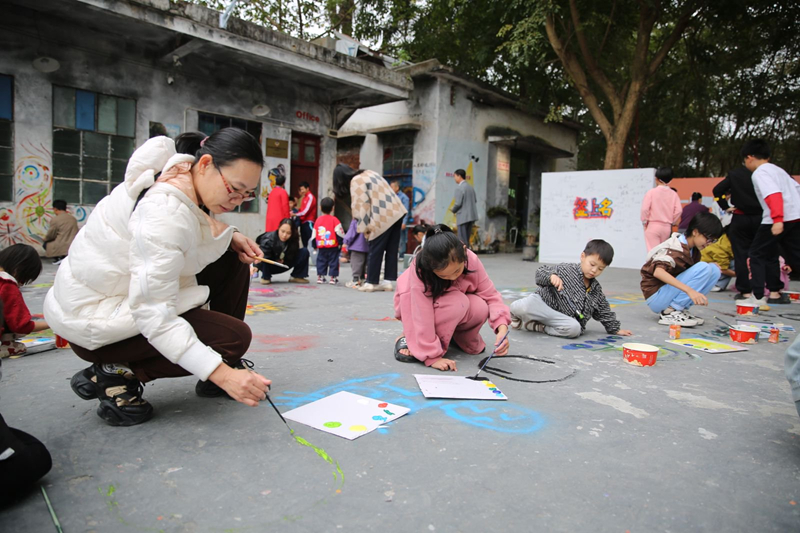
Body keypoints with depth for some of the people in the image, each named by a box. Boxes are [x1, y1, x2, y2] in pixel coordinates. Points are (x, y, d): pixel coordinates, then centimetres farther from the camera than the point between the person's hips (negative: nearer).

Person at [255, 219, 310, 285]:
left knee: (304, 252, -13)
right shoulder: (269, 239, -31)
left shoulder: (293, 240, -17)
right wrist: (254, 266, -63)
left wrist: (284, 260, -19)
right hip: (268, 266, -3)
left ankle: (296, 276, 0)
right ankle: (265, 277, -11)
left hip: (282, 266, 4)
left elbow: (292, 257, -1)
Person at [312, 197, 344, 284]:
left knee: (321, 261, 14)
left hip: (321, 247, 3)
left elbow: (314, 235, 10)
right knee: (333, 261, 4)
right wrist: (341, 242, 0)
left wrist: (315, 245, 21)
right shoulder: (334, 219, -6)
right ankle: (333, 277, 3)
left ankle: (320, 276, 14)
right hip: (333, 246, -3)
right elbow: (340, 232, -10)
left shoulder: (318, 220, 5)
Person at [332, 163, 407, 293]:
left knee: (375, 250, 2)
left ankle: (371, 283, 9)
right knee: (391, 250, 10)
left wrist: (365, 228, -6)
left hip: (383, 218, -9)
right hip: (397, 212, 9)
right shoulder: (368, 173, 19)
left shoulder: (355, 182, -6)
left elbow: (361, 206, -12)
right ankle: (388, 281, 14)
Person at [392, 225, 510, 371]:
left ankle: (457, 335, 6)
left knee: (480, 308, -27)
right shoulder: (420, 271, -38)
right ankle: (410, 339, -15)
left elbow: (490, 295, -20)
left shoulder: (471, 260, -27)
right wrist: (432, 356, -39)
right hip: (414, 305, -4)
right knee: (457, 303, -35)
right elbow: (423, 317, -39)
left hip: (455, 304, 4)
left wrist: (502, 327, -35)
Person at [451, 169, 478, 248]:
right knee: (467, 237, 15)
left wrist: (454, 210, 0)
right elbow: (475, 200, 16)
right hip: (472, 215, 8)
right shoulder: (470, 187, 12)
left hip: (463, 216, -8)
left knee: (462, 239, -4)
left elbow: (458, 203, -17)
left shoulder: (459, 188, -14)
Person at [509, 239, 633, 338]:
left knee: (575, 328, -33)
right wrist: (552, 276, -28)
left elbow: (604, 312, 25)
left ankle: (537, 326, -16)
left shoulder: (596, 290, 13)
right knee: (524, 307, -38)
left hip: (563, 317, 4)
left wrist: (615, 329, 26)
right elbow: (541, 272, -6)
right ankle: (515, 313, 2)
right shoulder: (566, 269, -2)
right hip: (543, 302, -4)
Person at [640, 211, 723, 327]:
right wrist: (689, 290, -42)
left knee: (714, 269, 1)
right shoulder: (676, 248, -20)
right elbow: (658, 271, -35)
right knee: (703, 268, -20)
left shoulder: (693, 249, 8)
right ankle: (669, 312, -16)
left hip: (670, 293, 9)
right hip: (655, 297, -8)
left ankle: (680, 309, 0)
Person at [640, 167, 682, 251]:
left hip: (652, 226, -4)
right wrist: (672, 222, 11)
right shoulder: (673, 194, 1)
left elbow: (645, 209, -14)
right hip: (667, 227, 4)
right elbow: (678, 211, -4)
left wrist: (644, 222, 1)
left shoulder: (652, 192, -8)